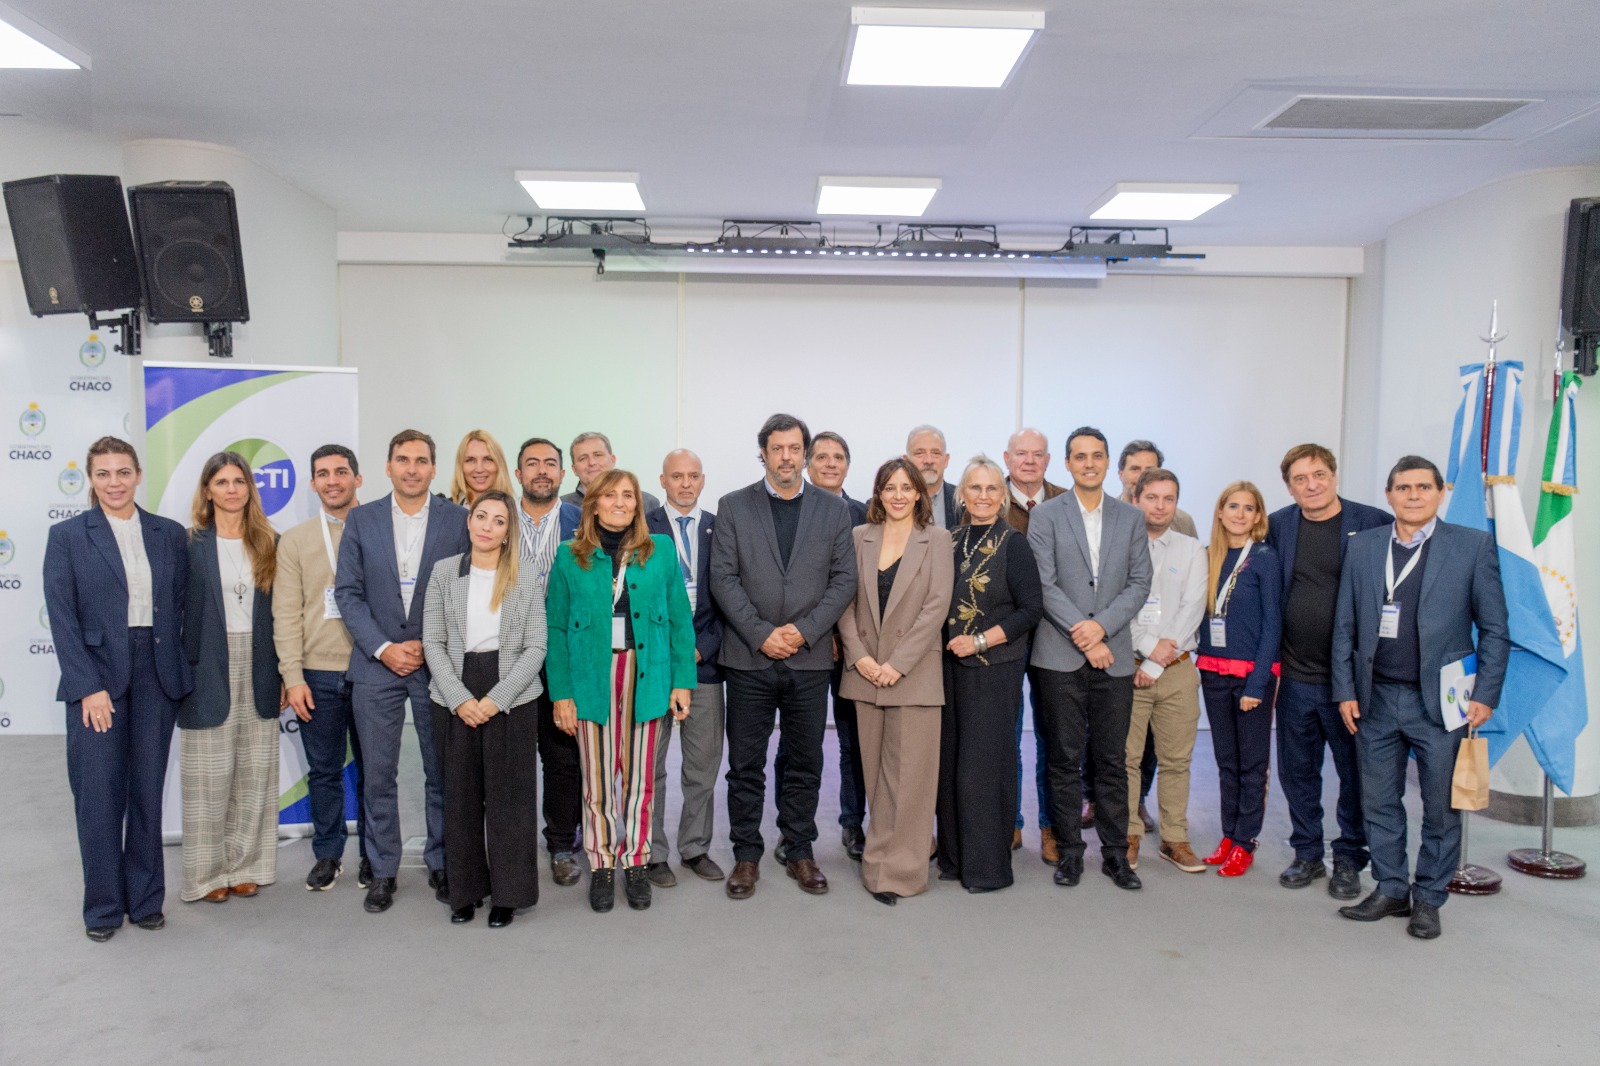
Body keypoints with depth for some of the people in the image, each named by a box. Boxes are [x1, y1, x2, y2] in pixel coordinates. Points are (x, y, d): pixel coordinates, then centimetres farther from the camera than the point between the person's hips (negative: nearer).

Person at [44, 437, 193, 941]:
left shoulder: (170, 534, 7)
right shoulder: (67, 535, -1)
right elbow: (62, 617, -5)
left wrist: (178, 670, 2)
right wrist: (88, 686, -12)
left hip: (156, 676, 2)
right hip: (97, 677, -2)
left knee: (148, 790, 9)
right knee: (98, 795, 2)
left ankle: (146, 899, 21)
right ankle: (102, 907, 17)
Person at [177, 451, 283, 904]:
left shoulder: (270, 543, 6)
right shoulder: (190, 543, -2)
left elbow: (280, 613, 7)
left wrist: (284, 673, 4)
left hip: (258, 669, 3)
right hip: (208, 670, -3)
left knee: (254, 775, 8)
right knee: (209, 777, 4)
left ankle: (244, 865, 21)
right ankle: (207, 871, 17)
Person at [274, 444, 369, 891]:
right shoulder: (295, 541, 7)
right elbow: (286, 613, 3)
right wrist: (293, 677, -4)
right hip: (318, 674, 1)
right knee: (324, 770, 10)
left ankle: (373, 855, 21)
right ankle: (328, 855, 24)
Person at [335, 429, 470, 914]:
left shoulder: (457, 519, 1)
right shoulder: (361, 520, 4)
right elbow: (348, 592, 1)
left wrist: (429, 645, -8)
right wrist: (383, 648, -8)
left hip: (437, 664, -1)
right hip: (376, 664, 1)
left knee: (442, 772, 7)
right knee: (378, 775, 5)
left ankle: (441, 864, 22)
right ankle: (383, 870, 19)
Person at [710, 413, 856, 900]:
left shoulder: (834, 509, 6)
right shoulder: (733, 507, 3)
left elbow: (844, 579, 1)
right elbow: (723, 577, -3)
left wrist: (804, 631, -10)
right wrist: (761, 634, -12)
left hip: (809, 658, 1)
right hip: (748, 657, -1)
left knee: (805, 764, 10)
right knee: (745, 765, 6)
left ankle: (799, 851, 24)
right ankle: (746, 855, 19)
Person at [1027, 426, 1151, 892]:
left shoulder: (1131, 517, 10)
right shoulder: (1045, 515, 2)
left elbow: (1139, 582, 4)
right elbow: (1044, 584, -5)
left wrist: (1101, 626, -10)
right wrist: (1082, 636, -11)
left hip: (1113, 654, 2)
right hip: (1060, 656, -2)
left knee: (1112, 760, 7)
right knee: (1065, 759, 5)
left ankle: (1115, 852, 18)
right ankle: (1069, 850, 16)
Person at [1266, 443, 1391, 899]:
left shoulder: (1373, 523, -7)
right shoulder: (1277, 525, 4)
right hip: (1296, 676, 4)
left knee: (1355, 772, 8)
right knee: (1296, 771, 13)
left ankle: (1349, 860, 24)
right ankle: (1307, 855, 29)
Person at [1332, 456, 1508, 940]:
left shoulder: (1474, 546, -2)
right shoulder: (1362, 546, 5)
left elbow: (1494, 629, -1)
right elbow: (1345, 626, 7)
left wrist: (1485, 696, -7)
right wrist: (1345, 691, 2)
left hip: (1440, 701, -2)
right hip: (1376, 699, 3)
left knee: (1441, 806, 8)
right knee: (1379, 803, 11)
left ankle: (1428, 899, 24)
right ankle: (1390, 890, 27)